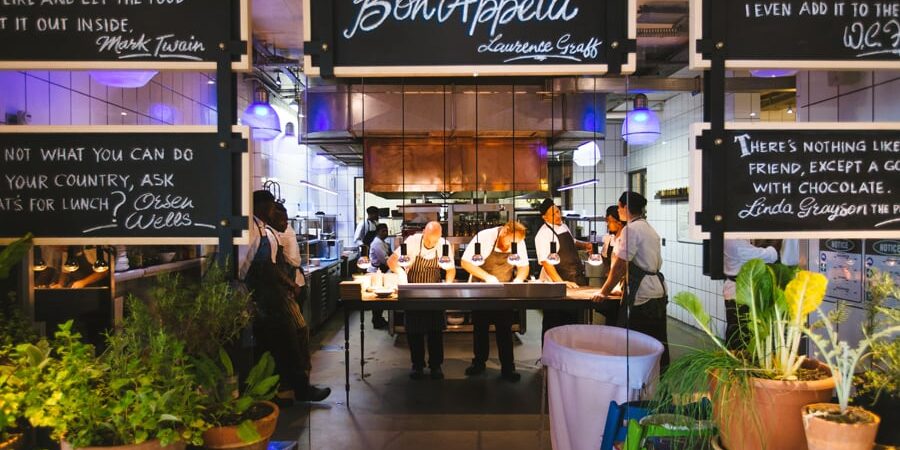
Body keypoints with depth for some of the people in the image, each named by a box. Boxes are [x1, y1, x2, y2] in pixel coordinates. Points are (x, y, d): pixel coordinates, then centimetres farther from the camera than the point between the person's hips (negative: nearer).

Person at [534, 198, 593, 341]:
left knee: (572, 320, 17)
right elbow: (546, 262, -25)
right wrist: (561, 283, -31)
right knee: (553, 324, 1)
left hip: (574, 281, 8)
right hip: (556, 285, -8)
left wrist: (584, 245, 6)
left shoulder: (564, 226, 8)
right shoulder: (544, 234, -17)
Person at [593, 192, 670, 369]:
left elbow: (620, 266, -14)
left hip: (641, 295, -10)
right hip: (658, 292, 10)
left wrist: (605, 291, -4)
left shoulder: (631, 229, -12)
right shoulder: (649, 229, 16)